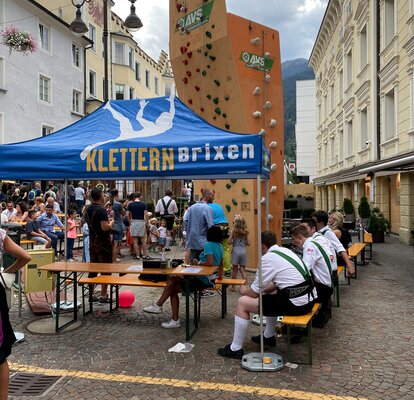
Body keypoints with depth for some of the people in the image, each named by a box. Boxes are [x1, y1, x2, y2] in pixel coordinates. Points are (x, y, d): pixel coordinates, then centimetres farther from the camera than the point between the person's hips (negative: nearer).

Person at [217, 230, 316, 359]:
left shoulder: (267, 258, -11)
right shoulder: (285, 250, 14)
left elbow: (254, 293, -3)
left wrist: (244, 290, 17)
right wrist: (265, 288, 27)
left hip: (296, 304, -9)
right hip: (310, 299, 9)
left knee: (242, 302, -1)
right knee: (270, 293, 34)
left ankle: (235, 349, 10)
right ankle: (269, 337, 41)